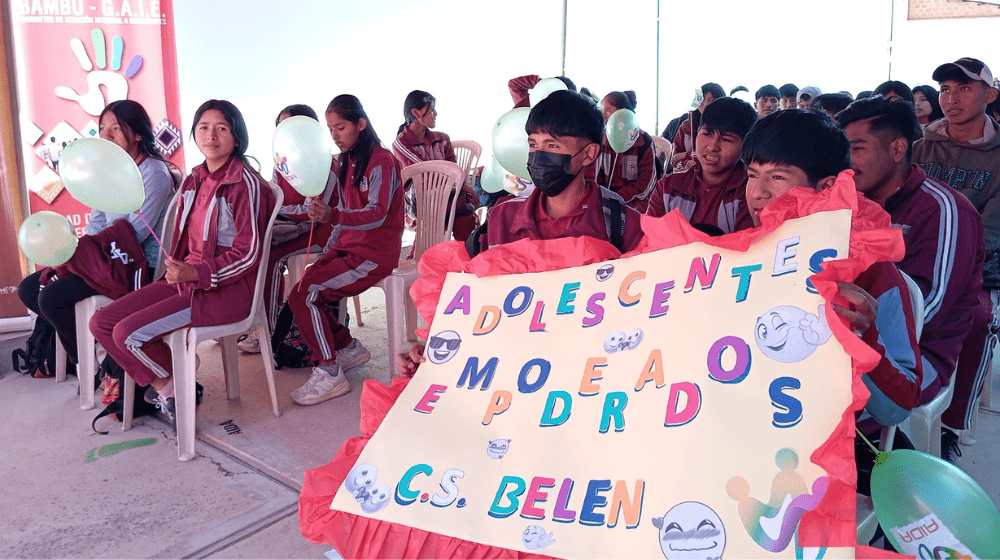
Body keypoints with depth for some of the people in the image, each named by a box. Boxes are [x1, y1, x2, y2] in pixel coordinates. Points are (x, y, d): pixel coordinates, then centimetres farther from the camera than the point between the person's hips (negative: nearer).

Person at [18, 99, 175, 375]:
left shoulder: (154, 173, -15)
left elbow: (134, 234, -20)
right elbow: (96, 225, 13)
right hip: (108, 259, 9)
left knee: (52, 298, -18)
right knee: (29, 288, 5)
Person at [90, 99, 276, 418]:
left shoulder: (245, 183, -13)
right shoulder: (193, 181, 13)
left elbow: (248, 254, -16)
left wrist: (196, 274, -24)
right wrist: (177, 270, 4)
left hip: (226, 290, -9)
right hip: (186, 278, 9)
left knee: (128, 333, -19)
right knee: (101, 323, 1)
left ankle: (172, 386, 8)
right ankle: (162, 386, 12)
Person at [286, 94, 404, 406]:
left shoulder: (381, 161, -13)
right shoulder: (347, 162, 14)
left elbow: (377, 214, -25)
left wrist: (332, 216, -39)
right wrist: (327, 253, 10)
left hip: (375, 254, -9)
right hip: (348, 248, 9)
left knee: (304, 296, -19)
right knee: (301, 291, -3)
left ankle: (330, 374, -10)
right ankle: (349, 348, 14)